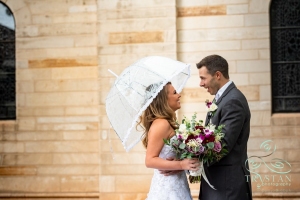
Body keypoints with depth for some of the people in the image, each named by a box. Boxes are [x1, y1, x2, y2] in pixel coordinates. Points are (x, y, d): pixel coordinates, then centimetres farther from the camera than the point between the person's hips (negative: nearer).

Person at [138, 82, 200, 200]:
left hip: (175, 186, 9)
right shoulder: (161, 124, -16)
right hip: (168, 189, -9)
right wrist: (181, 165, -26)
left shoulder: (167, 123, 10)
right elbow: (150, 160, -20)